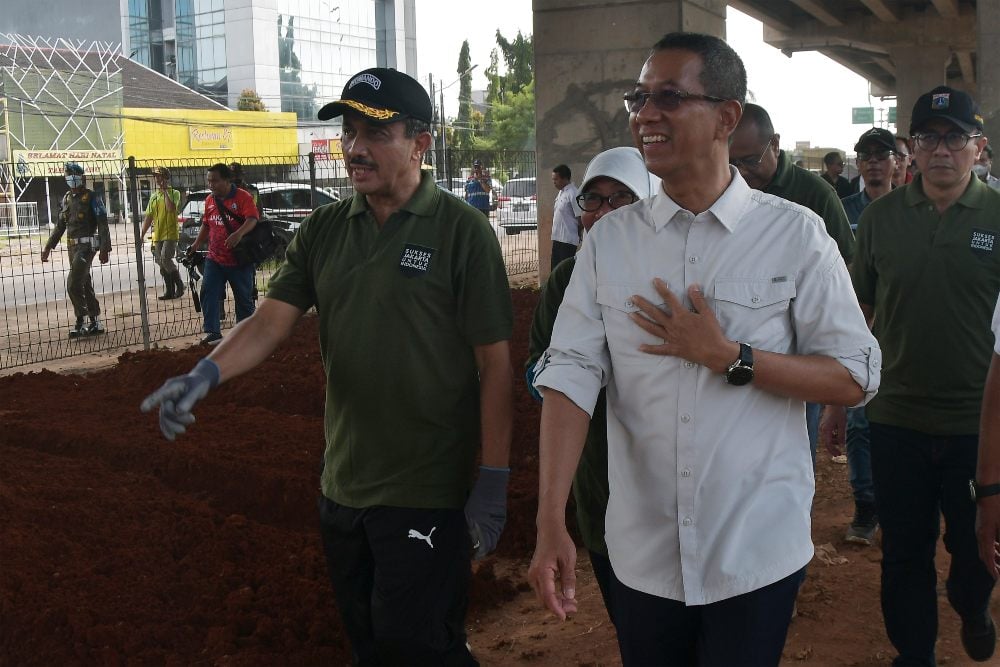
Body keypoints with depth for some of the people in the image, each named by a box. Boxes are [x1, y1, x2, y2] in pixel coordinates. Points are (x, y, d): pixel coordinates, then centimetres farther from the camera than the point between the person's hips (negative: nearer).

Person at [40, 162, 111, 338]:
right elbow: (60, 226, 21)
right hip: (72, 247, 8)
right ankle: (95, 323, 17)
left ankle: (81, 321, -4)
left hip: (86, 246, -8)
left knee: (73, 284, -14)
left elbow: (103, 225, -11)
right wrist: (48, 246, 18)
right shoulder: (67, 198, 14)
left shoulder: (92, 198, -7)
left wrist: (104, 249, -17)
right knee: (84, 284, 10)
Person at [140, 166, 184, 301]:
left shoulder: (174, 193, -1)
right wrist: (142, 235, 12)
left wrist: (165, 191, -15)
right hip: (157, 235, 6)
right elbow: (149, 217, 18)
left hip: (170, 234, -6)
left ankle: (179, 285, -2)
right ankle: (169, 291, 12)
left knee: (166, 259, -18)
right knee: (161, 263, 5)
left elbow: (171, 208, -22)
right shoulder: (153, 197, 16)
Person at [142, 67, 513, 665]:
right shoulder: (323, 231, 5)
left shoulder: (463, 231, -10)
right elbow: (271, 323, -1)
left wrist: (494, 482, -12)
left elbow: (494, 363, -10)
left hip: (428, 495, -5)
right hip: (342, 486, 6)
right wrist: (208, 374, -21)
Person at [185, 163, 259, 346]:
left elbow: (252, 219, -23)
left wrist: (239, 234, -40)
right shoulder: (209, 200, 11)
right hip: (214, 259, 5)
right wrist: (196, 245, 16)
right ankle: (213, 332, -5)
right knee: (208, 293, -7)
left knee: (244, 297, 6)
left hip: (240, 260, -5)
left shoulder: (243, 197, -9)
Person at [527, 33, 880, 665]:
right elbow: (570, 374, -8)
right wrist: (552, 523, -17)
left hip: (758, 556, -2)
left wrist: (727, 356, -16)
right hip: (642, 555, 2)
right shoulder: (609, 240, 0)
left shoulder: (795, 234, -6)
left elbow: (855, 378, -5)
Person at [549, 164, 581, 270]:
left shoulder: (572, 194, -15)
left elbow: (580, 218, -15)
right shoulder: (561, 193, 13)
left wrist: (577, 235, -3)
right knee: (555, 269, 13)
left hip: (568, 240, -9)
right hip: (557, 238, 9)